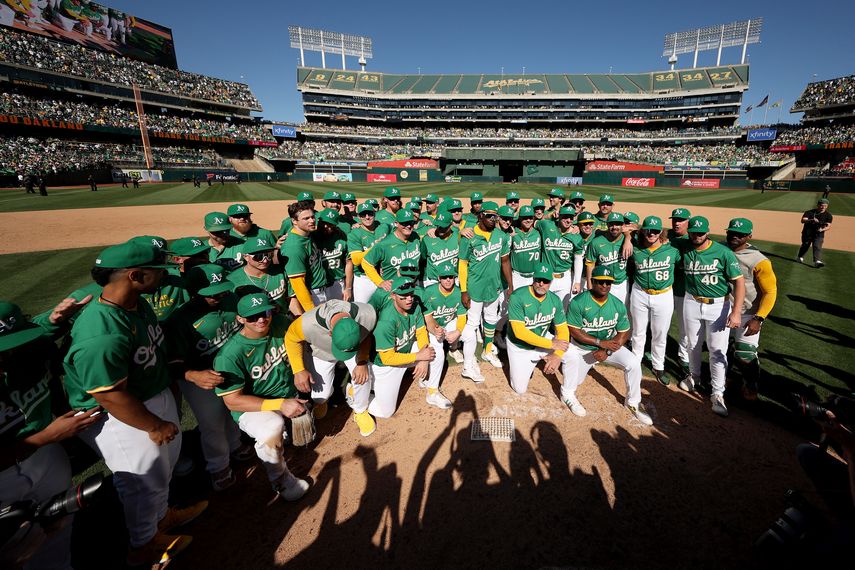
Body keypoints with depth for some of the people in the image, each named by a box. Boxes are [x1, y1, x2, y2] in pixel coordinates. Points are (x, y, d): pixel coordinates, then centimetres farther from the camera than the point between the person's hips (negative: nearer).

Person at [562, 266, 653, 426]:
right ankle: (568, 394, 22)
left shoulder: (618, 305, -8)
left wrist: (606, 351, -20)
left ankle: (633, 402, 8)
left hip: (609, 345, 3)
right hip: (581, 347, -2)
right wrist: (601, 342, -24)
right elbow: (574, 332, -19)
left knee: (633, 363, -14)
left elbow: (623, 334, -5)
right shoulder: (578, 302, -20)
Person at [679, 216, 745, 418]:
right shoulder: (684, 250, -5)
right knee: (693, 345, 18)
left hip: (718, 306, -3)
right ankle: (695, 376, 42)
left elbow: (739, 281, -13)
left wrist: (736, 312, -20)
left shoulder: (723, 252, -14)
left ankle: (717, 394, 14)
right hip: (692, 304, 3)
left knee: (717, 351, 1)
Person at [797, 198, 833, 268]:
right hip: (807, 233, -1)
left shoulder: (828, 215, 0)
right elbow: (803, 220, -19)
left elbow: (828, 226, -4)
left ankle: (817, 261, -24)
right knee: (805, 245, 13)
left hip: (819, 234, 1)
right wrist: (811, 220, -38)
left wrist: (822, 229, -25)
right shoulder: (810, 212, -5)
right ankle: (800, 257, 35)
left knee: (818, 247, -13)